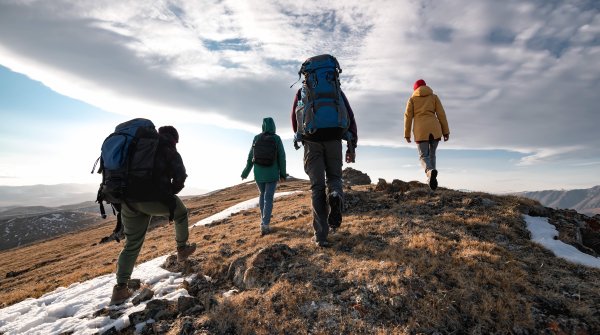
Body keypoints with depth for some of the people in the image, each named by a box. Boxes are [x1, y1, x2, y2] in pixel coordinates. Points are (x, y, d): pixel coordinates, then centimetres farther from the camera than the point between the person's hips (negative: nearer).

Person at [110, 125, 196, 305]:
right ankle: (182, 249, 34)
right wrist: (169, 193, 11)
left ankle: (120, 288, 19)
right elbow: (180, 176, -6)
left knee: (132, 244, 18)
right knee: (180, 212, 24)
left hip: (128, 201, 6)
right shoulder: (169, 150, 4)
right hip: (153, 200, -6)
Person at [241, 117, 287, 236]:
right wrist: (283, 174, 0)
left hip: (258, 173, 3)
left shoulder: (256, 138, 0)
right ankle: (264, 225, -11)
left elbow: (251, 157, 2)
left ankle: (264, 219, 29)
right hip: (272, 173, -2)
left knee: (262, 194, 22)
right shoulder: (277, 138, -6)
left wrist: (246, 172, 13)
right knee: (268, 198, -2)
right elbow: (281, 157, -7)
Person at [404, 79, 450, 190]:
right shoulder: (434, 97, 15)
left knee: (424, 156, 1)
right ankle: (431, 178, 12)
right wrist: (446, 132, 8)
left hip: (420, 130, -2)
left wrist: (407, 134, 5)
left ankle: (430, 172, -32)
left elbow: (408, 116, 3)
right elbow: (441, 114, 7)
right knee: (432, 154, 19)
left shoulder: (412, 99, 13)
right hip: (434, 129, 2)